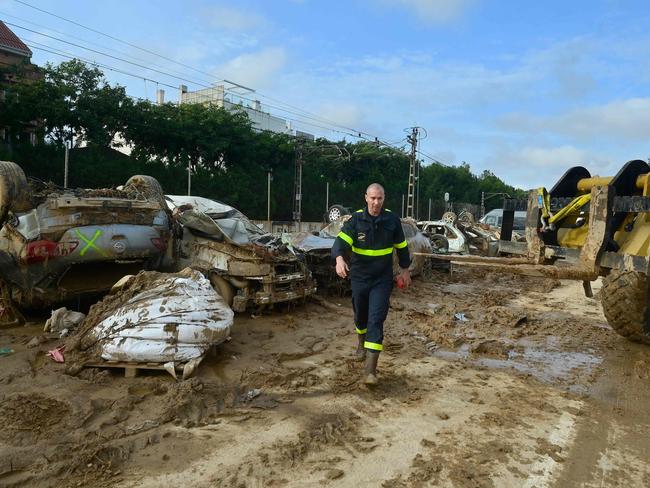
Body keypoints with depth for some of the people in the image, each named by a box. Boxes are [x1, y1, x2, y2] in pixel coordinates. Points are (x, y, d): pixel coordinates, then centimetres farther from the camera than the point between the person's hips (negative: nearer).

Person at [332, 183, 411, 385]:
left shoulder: (392, 220, -3)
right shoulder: (356, 220, -7)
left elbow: (401, 245, 10)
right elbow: (341, 241, -21)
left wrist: (405, 269, 15)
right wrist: (339, 258, -42)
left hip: (382, 280, -1)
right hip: (359, 277, 1)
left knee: (376, 320, -10)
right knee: (360, 315, 18)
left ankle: (370, 370, -11)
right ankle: (361, 343, 51)